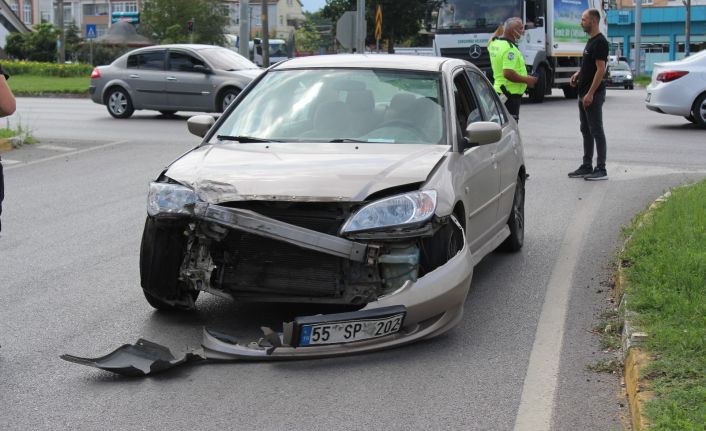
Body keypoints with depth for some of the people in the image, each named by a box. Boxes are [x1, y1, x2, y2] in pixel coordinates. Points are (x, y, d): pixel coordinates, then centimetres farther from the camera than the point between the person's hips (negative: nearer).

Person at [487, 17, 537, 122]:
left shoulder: (494, 42, 7)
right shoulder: (510, 48, -21)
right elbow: (508, 73, -29)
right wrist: (526, 80, -17)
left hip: (498, 89, 10)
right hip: (510, 95, -10)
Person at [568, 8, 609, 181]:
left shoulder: (600, 42, -16)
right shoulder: (590, 41, 16)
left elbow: (601, 69, -21)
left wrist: (590, 94, -24)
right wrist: (578, 73, 9)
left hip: (593, 95, -11)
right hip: (584, 93, 11)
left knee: (596, 131, -6)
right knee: (586, 131, 13)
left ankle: (601, 169, -3)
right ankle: (586, 167, 20)